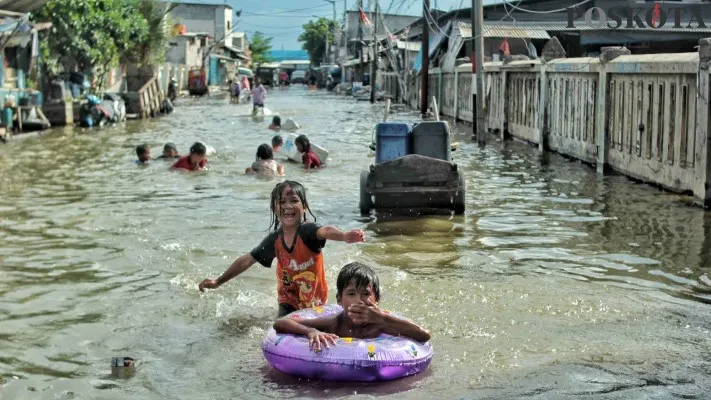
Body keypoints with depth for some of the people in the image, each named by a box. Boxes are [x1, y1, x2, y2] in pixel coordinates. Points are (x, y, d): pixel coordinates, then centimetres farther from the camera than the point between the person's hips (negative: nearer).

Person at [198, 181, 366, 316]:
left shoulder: (308, 230, -22)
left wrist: (345, 236, -69)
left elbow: (325, 231, -46)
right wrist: (218, 281, 6)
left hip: (315, 301, -2)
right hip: (288, 302, 2)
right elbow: (247, 260, 3)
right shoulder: (274, 239, -8)